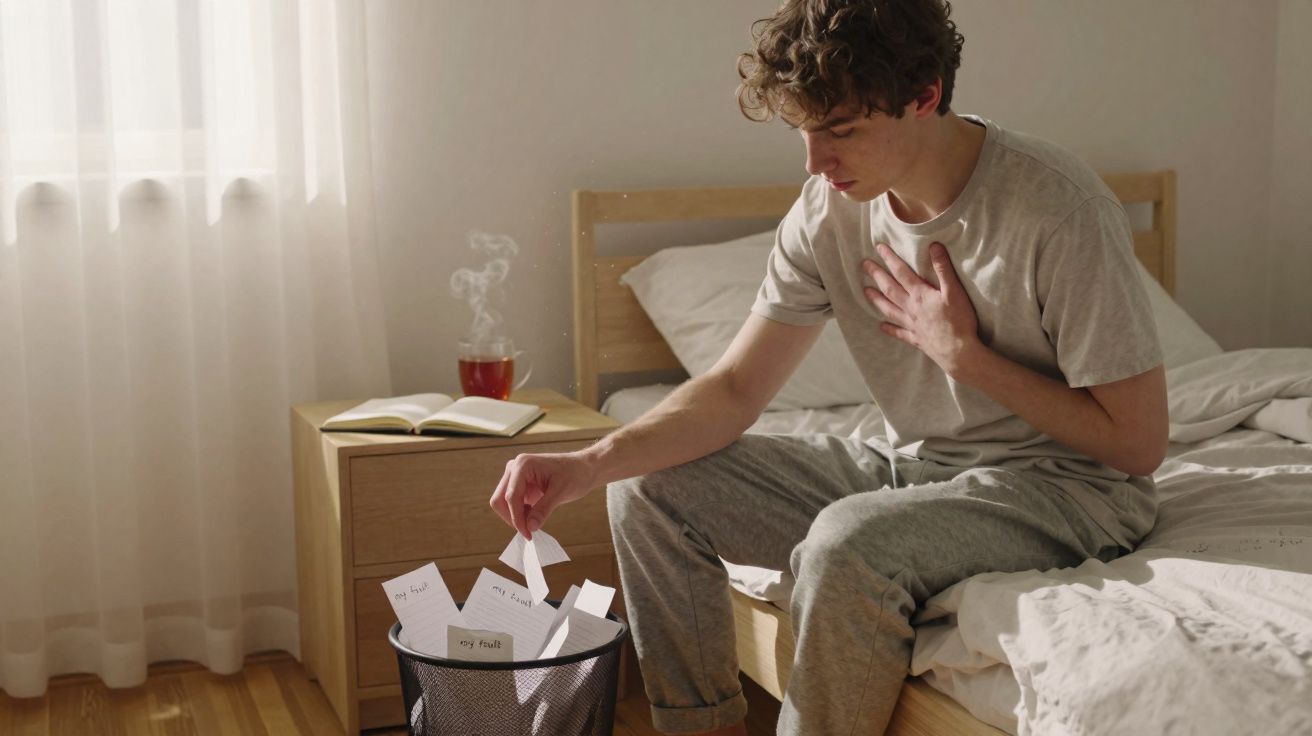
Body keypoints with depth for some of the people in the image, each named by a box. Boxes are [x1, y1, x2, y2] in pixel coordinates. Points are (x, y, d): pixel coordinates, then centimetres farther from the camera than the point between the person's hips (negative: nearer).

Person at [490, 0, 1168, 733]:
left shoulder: (1057, 210, -23)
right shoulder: (832, 206, -5)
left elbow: (1137, 443, -18)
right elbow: (737, 388, -2)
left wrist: (964, 352, -18)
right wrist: (588, 465, -17)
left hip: (1067, 482, -6)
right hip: (914, 465, 7)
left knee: (849, 542, -36)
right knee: (649, 489, -4)